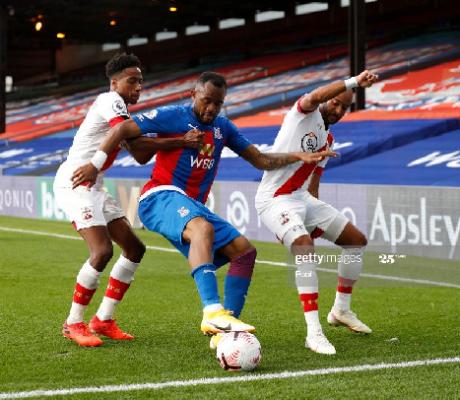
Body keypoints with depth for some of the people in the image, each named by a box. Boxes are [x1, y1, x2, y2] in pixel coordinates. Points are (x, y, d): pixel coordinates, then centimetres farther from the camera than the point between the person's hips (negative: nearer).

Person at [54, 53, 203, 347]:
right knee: (103, 250, -21)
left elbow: (138, 153, 13)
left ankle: (103, 320, 11)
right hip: (75, 183, -10)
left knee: (135, 248, 6)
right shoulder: (111, 101, -12)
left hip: (94, 187, 10)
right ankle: (74, 324, -7)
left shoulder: (119, 107, 17)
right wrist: (179, 142, -23)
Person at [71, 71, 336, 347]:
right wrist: (95, 165, -12)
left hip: (193, 206, 8)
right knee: (203, 227, -38)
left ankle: (225, 330, -6)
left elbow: (261, 160, 20)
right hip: (160, 197, -8)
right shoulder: (174, 116, -2)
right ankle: (213, 312, -54)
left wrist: (299, 156, 7)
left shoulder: (223, 127, 17)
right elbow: (123, 129, -4)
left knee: (245, 250, -4)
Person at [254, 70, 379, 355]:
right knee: (305, 248, -32)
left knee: (357, 240, 11)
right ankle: (314, 332, -33)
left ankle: (341, 310, 26)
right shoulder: (305, 114, -7)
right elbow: (313, 97, -32)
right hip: (275, 199, -9)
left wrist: (316, 215, 17)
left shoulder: (328, 140, 16)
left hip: (303, 198, 9)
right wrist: (354, 82, -30)